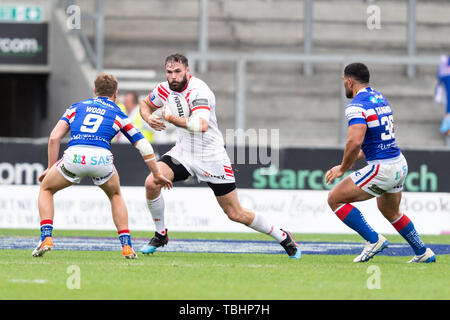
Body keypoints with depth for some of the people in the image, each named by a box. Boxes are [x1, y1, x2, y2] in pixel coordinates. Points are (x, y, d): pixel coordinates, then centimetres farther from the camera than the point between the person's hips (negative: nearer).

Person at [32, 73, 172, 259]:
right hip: (101, 158, 0)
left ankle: (46, 238, 7)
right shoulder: (118, 114, 25)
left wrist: (51, 168, 24)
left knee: (46, 189, 27)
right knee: (115, 196, 32)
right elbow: (144, 146, 24)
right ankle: (126, 245, 19)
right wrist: (157, 175, 35)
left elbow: (54, 137, 17)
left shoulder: (77, 107, 28)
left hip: (74, 155, 0)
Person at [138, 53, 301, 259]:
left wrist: (171, 118, -33)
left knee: (236, 214, -1)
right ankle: (160, 235, 4)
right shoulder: (165, 89, -3)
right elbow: (145, 104, 17)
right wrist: (149, 118, -5)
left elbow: (202, 125, -40)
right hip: (184, 152, 6)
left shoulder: (198, 91, -25)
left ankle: (283, 237, 20)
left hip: (211, 157, -6)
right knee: (151, 183, -18)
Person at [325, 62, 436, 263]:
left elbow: (355, 142, -28)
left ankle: (374, 240, -4)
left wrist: (342, 169, -13)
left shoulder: (357, 106, -15)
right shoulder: (379, 99, 15)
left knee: (335, 199, -1)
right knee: (391, 212, 31)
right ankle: (423, 253, 38)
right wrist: (354, 159, 19)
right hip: (400, 164, 9)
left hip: (381, 169, -9)